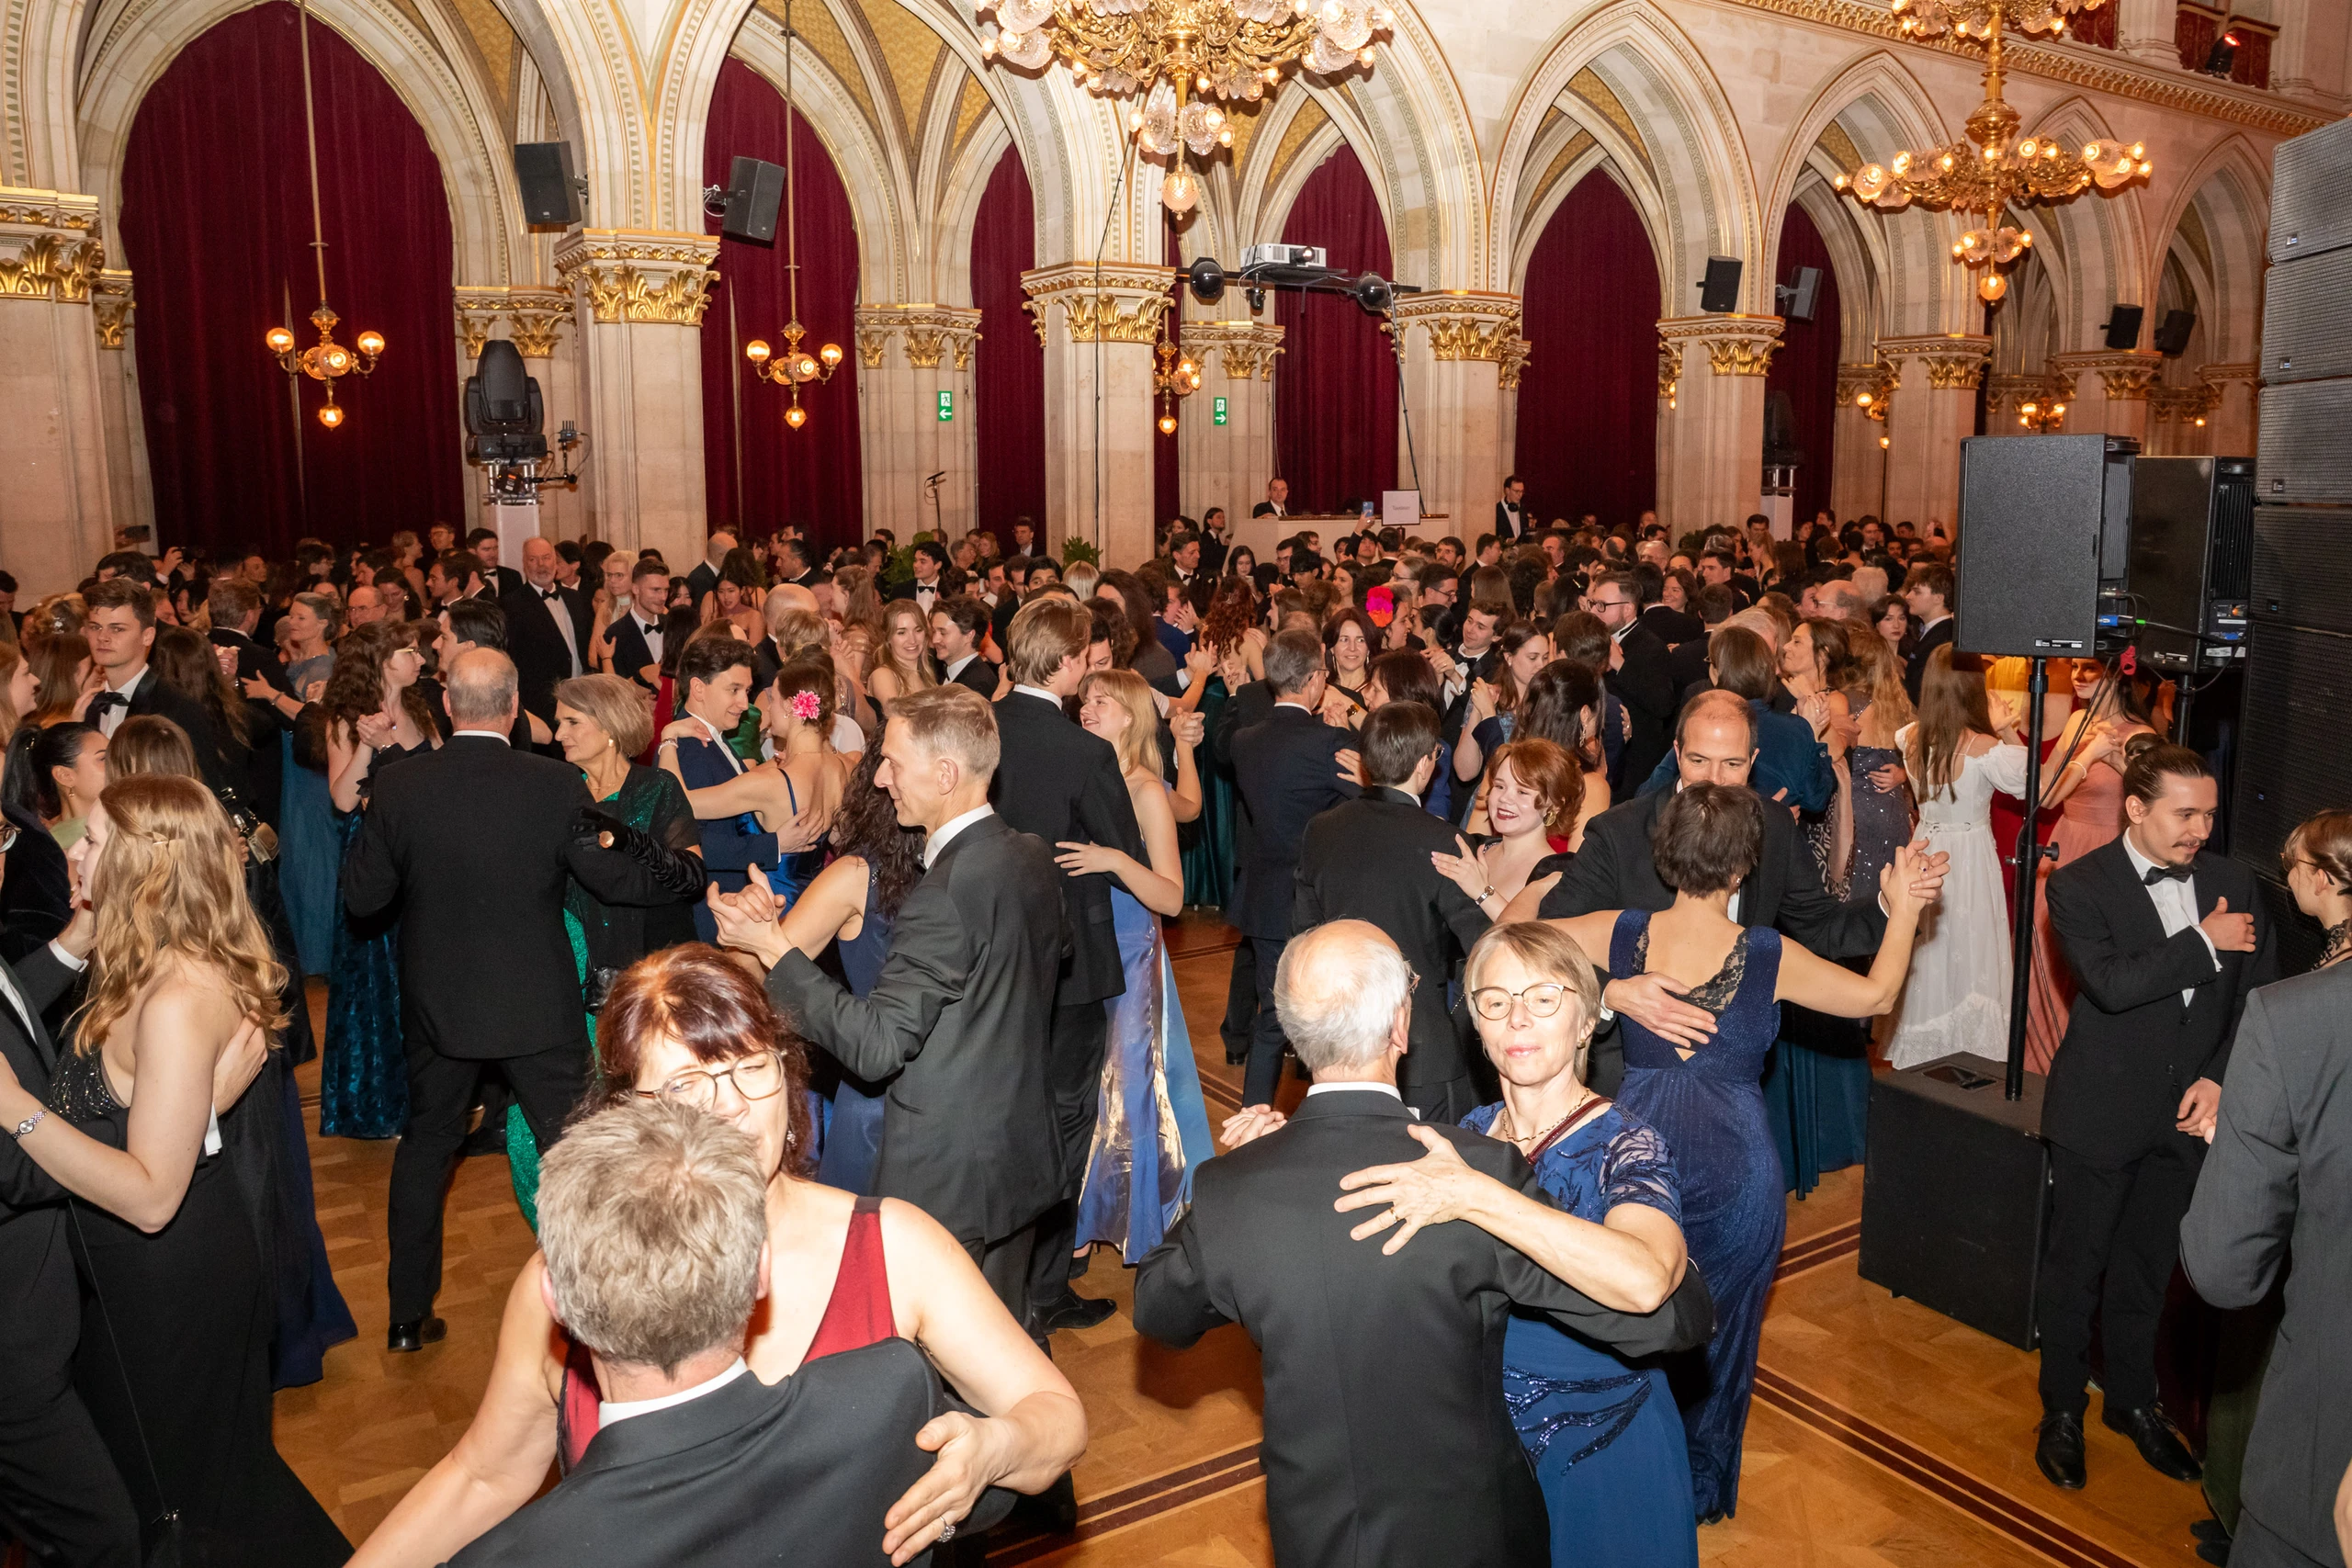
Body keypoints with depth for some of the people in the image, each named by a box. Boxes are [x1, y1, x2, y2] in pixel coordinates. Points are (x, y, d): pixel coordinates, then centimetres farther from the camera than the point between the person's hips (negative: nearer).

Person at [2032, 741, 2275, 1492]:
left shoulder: (2233, 883, 1)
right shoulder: (2080, 885, -12)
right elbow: (2111, 984, -25)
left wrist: (2220, 1076, -7)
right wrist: (2204, 942, -20)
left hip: (2188, 1112, 4)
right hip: (2101, 1112, -4)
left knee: (2148, 1266, 18)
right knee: (2075, 1267, 9)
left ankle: (2132, 1399, 38)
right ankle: (2062, 1409, 27)